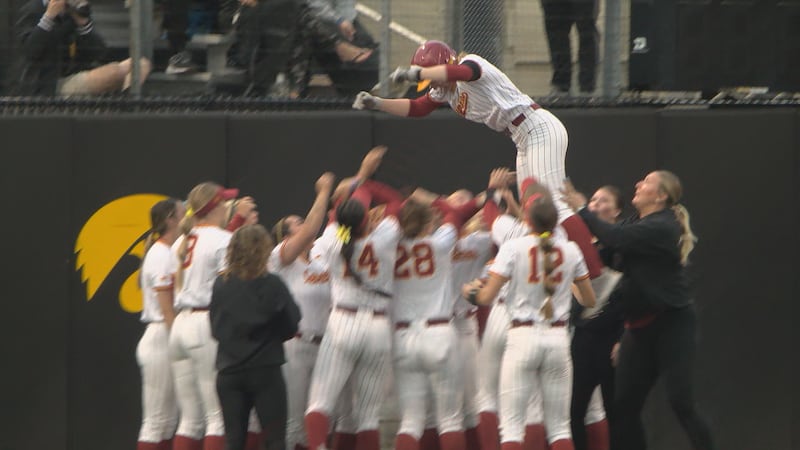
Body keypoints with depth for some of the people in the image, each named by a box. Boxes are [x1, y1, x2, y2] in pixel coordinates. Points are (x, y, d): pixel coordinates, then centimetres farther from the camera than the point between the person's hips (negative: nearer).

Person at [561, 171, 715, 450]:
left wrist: (581, 209, -16)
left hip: (671, 323, -9)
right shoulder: (637, 222, 12)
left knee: (681, 403, -13)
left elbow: (614, 238, -26)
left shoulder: (661, 228, -17)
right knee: (624, 405, 5)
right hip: (640, 325, 9)